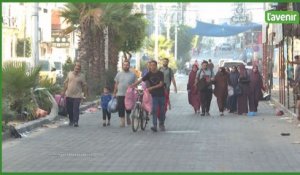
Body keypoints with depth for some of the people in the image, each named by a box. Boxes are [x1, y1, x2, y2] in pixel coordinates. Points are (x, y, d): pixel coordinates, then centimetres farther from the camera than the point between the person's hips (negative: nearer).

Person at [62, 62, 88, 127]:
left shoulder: (82, 76, 0)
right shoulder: (69, 74, 7)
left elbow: (84, 85, 2)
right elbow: (66, 83, 14)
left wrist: (85, 94, -3)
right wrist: (63, 91, 11)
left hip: (77, 95, -3)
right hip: (68, 95, 3)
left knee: (76, 109, -10)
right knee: (69, 109, 9)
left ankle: (76, 122, -8)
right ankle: (71, 120, 27)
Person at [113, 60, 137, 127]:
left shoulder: (132, 74, 5)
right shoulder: (119, 74, 9)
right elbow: (116, 84, 12)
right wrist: (114, 93, 10)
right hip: (120, 95, 1)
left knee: (128, 109, 5)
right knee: (121, 109, -4)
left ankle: (128, 117, 34)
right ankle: (122, 122, 2)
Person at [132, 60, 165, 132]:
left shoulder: (160, 74, -3)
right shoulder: (149, 74, 2)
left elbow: (161, 84, -10)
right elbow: (140, 80, -2)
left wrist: (151, 88, -20)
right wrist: (132, 85, -13)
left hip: (161, 94, 0)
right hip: (154, 95, 0)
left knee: (162, 110, 5)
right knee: (154, 110, -10)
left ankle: (161, 124, 22)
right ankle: (155, 126, -14)